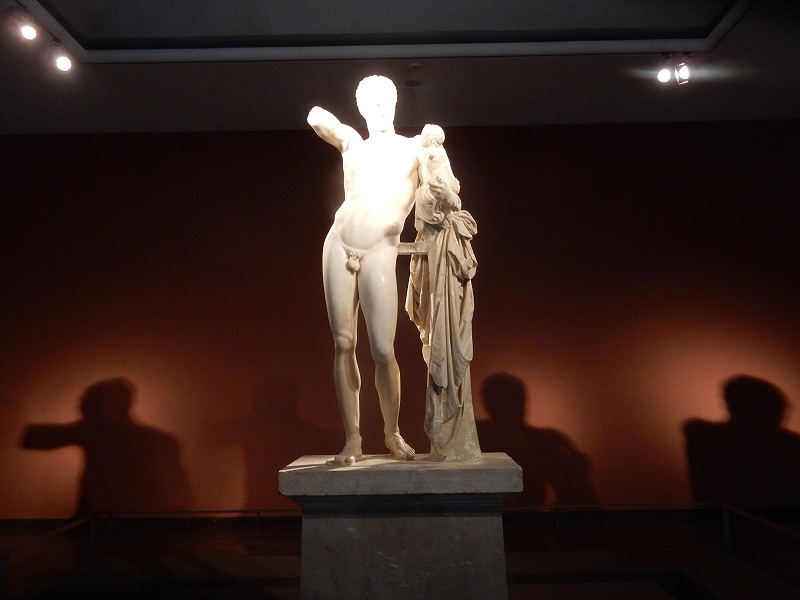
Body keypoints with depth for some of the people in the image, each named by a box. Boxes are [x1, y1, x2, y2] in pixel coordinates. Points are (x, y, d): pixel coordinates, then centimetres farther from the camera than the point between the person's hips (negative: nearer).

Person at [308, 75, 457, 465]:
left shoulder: (415, 150, 12)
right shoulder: (351, 144, 15)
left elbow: (446, 206, 5)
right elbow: (316, 117, -1)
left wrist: (447, 196, -12)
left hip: (380, 253, -2)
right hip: (338, 246, 2)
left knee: (383, 351, -7)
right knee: (343, 345, 0)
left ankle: (392, 433, 15)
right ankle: (352, 439, 9)